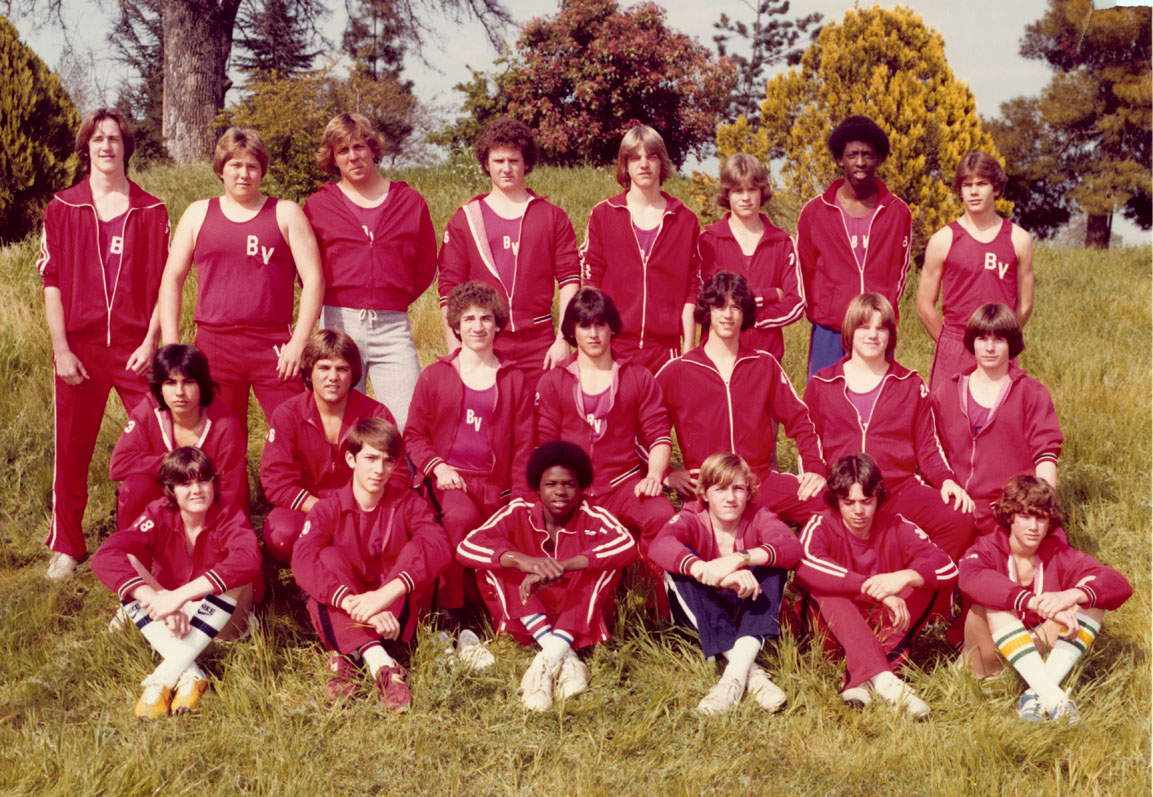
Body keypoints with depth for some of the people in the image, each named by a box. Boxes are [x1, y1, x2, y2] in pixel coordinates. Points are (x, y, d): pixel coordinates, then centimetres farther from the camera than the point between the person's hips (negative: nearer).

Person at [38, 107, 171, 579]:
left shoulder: (151, 211, 6)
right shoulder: (62, 208, 5)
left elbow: (164, 282, 5)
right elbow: (52, 281, 3)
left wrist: (151, 341, -5)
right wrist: (61, 348, -4)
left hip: (136, 348, 0)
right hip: (79, 348, 0)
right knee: (72, 450, 6)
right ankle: (66, 547, 18)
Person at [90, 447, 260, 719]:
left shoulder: (229, 517, -18)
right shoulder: (159, 515, -13)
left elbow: (249, 559, -42)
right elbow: (105, 556, -30)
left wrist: (181, 596, -48)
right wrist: (156, 599, -44)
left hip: (221, 622, -2)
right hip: (171, 623, 2)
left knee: (235, 574, -32)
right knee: (126, 565, -22)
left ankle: (162, 678, -34)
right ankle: (190, 675, -35)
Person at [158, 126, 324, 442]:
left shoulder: (285, 213, 8)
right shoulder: (199, 214, 14)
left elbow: (313, 279, 1)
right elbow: (172, 278, 12)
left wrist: (299, 341, -9)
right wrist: (171, 345, 2)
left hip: (274, 347, -2)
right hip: (213, 344, 2)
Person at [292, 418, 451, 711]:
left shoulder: (408, 503, -1)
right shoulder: (329, 509, -4)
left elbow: (439, 546, -22)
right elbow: (303, 561, -25)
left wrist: (389, 592, -40)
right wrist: (355, 604, -43)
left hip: (400, 610, 1)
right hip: (344, 618, -1)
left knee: (417, 550, -22)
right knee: (331, 557, -26)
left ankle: (348, 658, -37)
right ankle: (378, 661, -48)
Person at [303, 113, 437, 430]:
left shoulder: (410, 202, 10)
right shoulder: (318, 206, 8)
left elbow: (426, 267, 15)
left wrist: (392, 303, 8)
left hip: (393, 328, 0)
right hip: (338, 325, 0)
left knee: (408, 427, -9)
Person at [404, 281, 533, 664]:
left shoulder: (513, 381, 16)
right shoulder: (435, 376, 11)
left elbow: (523, 446, 14)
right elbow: (414, 434, 12)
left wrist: (520, 499, 2)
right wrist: (436, 466, -8)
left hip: (494, 483, 3)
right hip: (448, 477, -2)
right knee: (462, 517, -35)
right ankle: (455, 616, -24)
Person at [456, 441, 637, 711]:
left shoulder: (590, 517, -11)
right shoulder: (519, 513, -8)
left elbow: (627, 545, -33)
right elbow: (466, 547, -23)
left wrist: (560, 567, -44)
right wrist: (521, 560, -42)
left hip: (581, 620, -1)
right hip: (527, 623, 1)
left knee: (606, 559, -23)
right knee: (492, 563, -20)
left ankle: (547, 663, -35)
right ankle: (566, 659, -34)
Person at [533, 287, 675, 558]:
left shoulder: (638, 377, 13)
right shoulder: (552, 382, 12)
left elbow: (659, 435, 10)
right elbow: (544, 443, 8)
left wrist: (654, 475, -10)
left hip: (623, 483, 0)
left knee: (661, 516, -32)